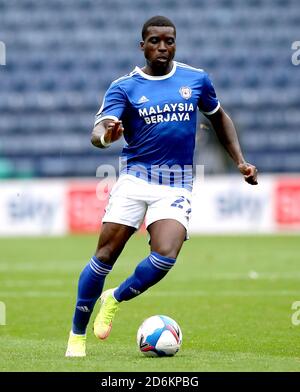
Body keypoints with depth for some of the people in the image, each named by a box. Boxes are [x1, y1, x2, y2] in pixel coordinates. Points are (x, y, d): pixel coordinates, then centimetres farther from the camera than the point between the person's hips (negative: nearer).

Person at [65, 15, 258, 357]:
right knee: (105, 255, -7)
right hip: (135, 177, -1)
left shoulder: (197, 80, 7)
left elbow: (219, 118, 23)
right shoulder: (124, 87, -1)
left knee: (165, 257, -21)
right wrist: (105, 136, -39)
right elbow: (99, 130, -15)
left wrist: (240, 161, 16)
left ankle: (115, 299, 7)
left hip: (176, 185, 1)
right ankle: (77, 335, 9)